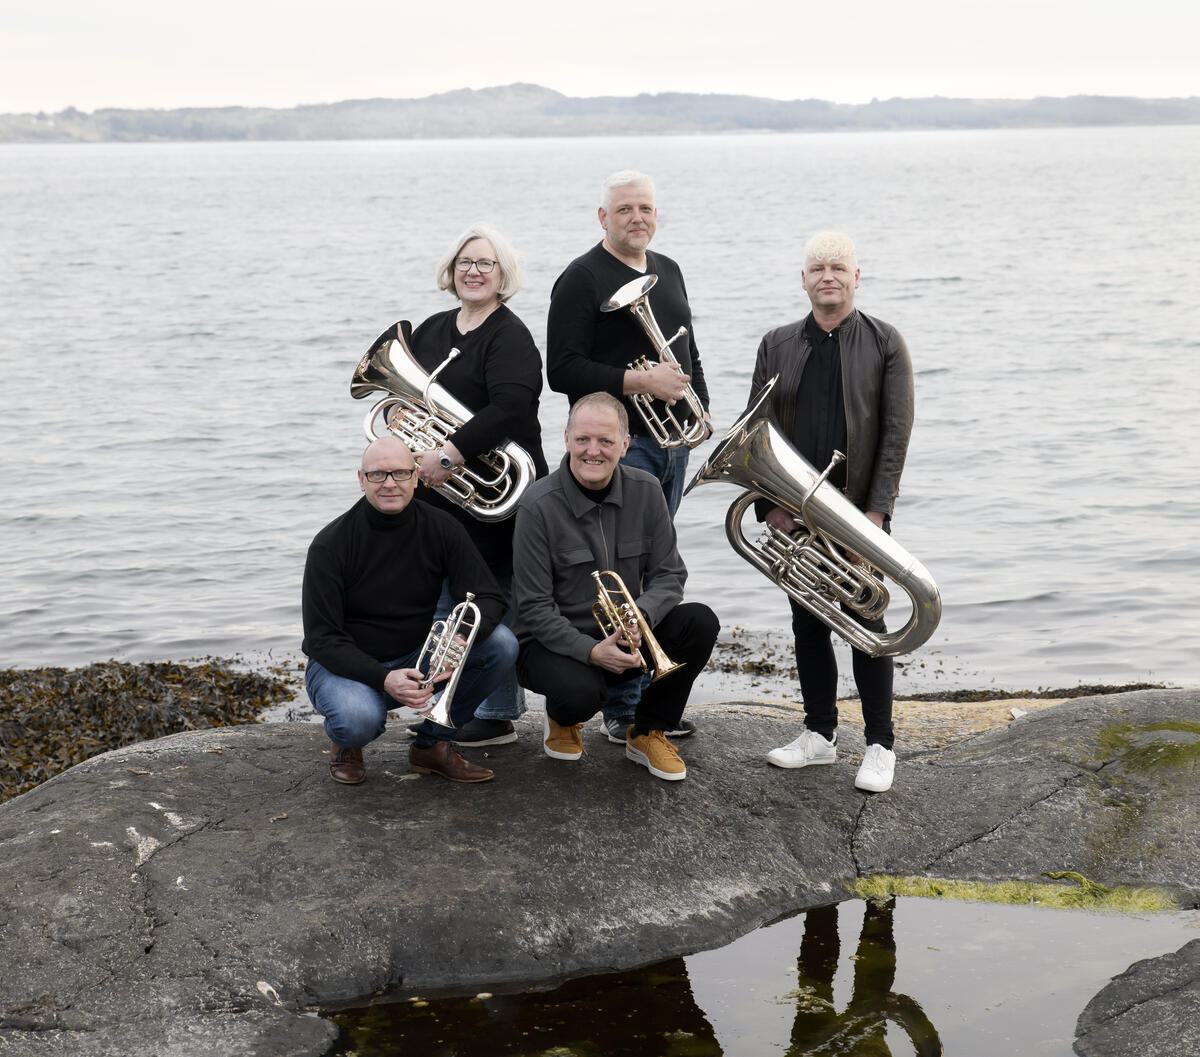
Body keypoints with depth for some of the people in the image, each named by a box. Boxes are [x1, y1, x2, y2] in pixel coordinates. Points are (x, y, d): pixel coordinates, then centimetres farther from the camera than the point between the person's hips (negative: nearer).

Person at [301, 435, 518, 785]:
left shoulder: (440, 529, -6)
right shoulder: (331, 544, -16)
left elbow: (489, 598, -9)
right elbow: (323, 639, -18)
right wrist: (383, 679, -33)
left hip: (416, 660, 4)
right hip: (346, 665, -4)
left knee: (501, 643, -18)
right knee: (359, 718, -38)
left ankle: (432, 745, -1)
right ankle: (346, 743, 3)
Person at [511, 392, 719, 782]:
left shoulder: (645, 491, -3)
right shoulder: (539, 507, -17)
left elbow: (669, 575, -1)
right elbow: (535, 608, -16)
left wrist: (639, 617, -23)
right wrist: (591, 650, -29)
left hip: (623, 638, 5)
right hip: (556, 642, -4)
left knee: (700, 622, -20)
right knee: (580, 693, -36)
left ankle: (647, 733, 0)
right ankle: (562, 720, 6)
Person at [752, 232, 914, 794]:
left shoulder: (885, 344, 0)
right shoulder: (777, 345, 8)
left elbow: (895, 433, -6)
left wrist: (876, 511, -13)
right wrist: (768, 502, -3)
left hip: (860, 513, -3)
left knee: (866, 625, 1)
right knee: (808, 624, 10)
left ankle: (880, 744, 12)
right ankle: (820, 735, 23)